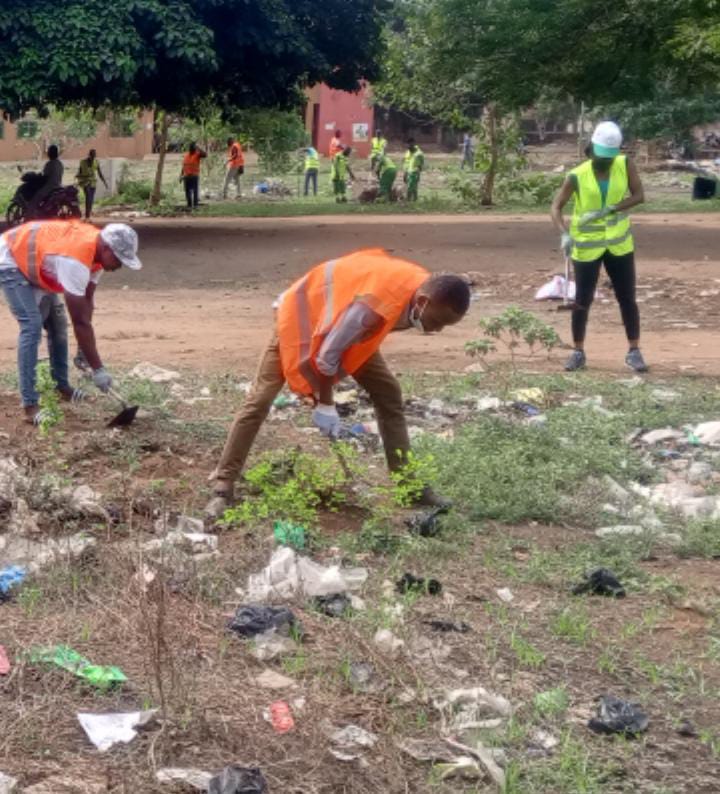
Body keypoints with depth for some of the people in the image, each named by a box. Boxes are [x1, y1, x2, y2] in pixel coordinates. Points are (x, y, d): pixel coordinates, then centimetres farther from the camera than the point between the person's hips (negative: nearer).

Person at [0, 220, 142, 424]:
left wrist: (84, 350, -5)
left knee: (57, 323, 9)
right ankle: (30, 406, -19)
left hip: (33, 261, 10)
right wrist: (97, 369, -30)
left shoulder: (97, 250, -10)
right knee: (32, 326, -19)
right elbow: (80, 321, -35)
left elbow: (87, 302, -3)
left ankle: (62, 387, 23)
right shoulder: (76, 260, -38)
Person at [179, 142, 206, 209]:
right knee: (188, 191, 7)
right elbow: (184, 166, 16)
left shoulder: (197, 154, -5)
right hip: (186, 176, 5)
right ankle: (189, 205, 15)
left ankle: (195, 205, -4)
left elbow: (205, 155, -25)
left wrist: (198, 148, -24)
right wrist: (181, 175, 13)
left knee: (195, 191, -7)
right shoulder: (186, 155, 11)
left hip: (194, 176, -5)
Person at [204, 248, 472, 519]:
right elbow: (327, 355, -31)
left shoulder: (423, 286, -18)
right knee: (259, 400, -11)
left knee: (389, 394, 1)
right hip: (302, 314, -7)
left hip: (343, 322, 8)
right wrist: (325, 404, -18)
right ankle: (222, 488, -6)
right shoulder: (374, 305, -43)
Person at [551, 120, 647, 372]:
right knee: (582, 301, 3)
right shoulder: (577, 176, -16)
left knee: (627, 299, 5)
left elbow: (639, 195, -10)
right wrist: (564, 234, -30)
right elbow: (557, 206, -12)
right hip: (587, 246, -2)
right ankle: (578, 352, 16)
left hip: (619, 243, 2)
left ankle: (634, 351, 15)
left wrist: (608, 210, -22)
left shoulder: (625, 165, -10)